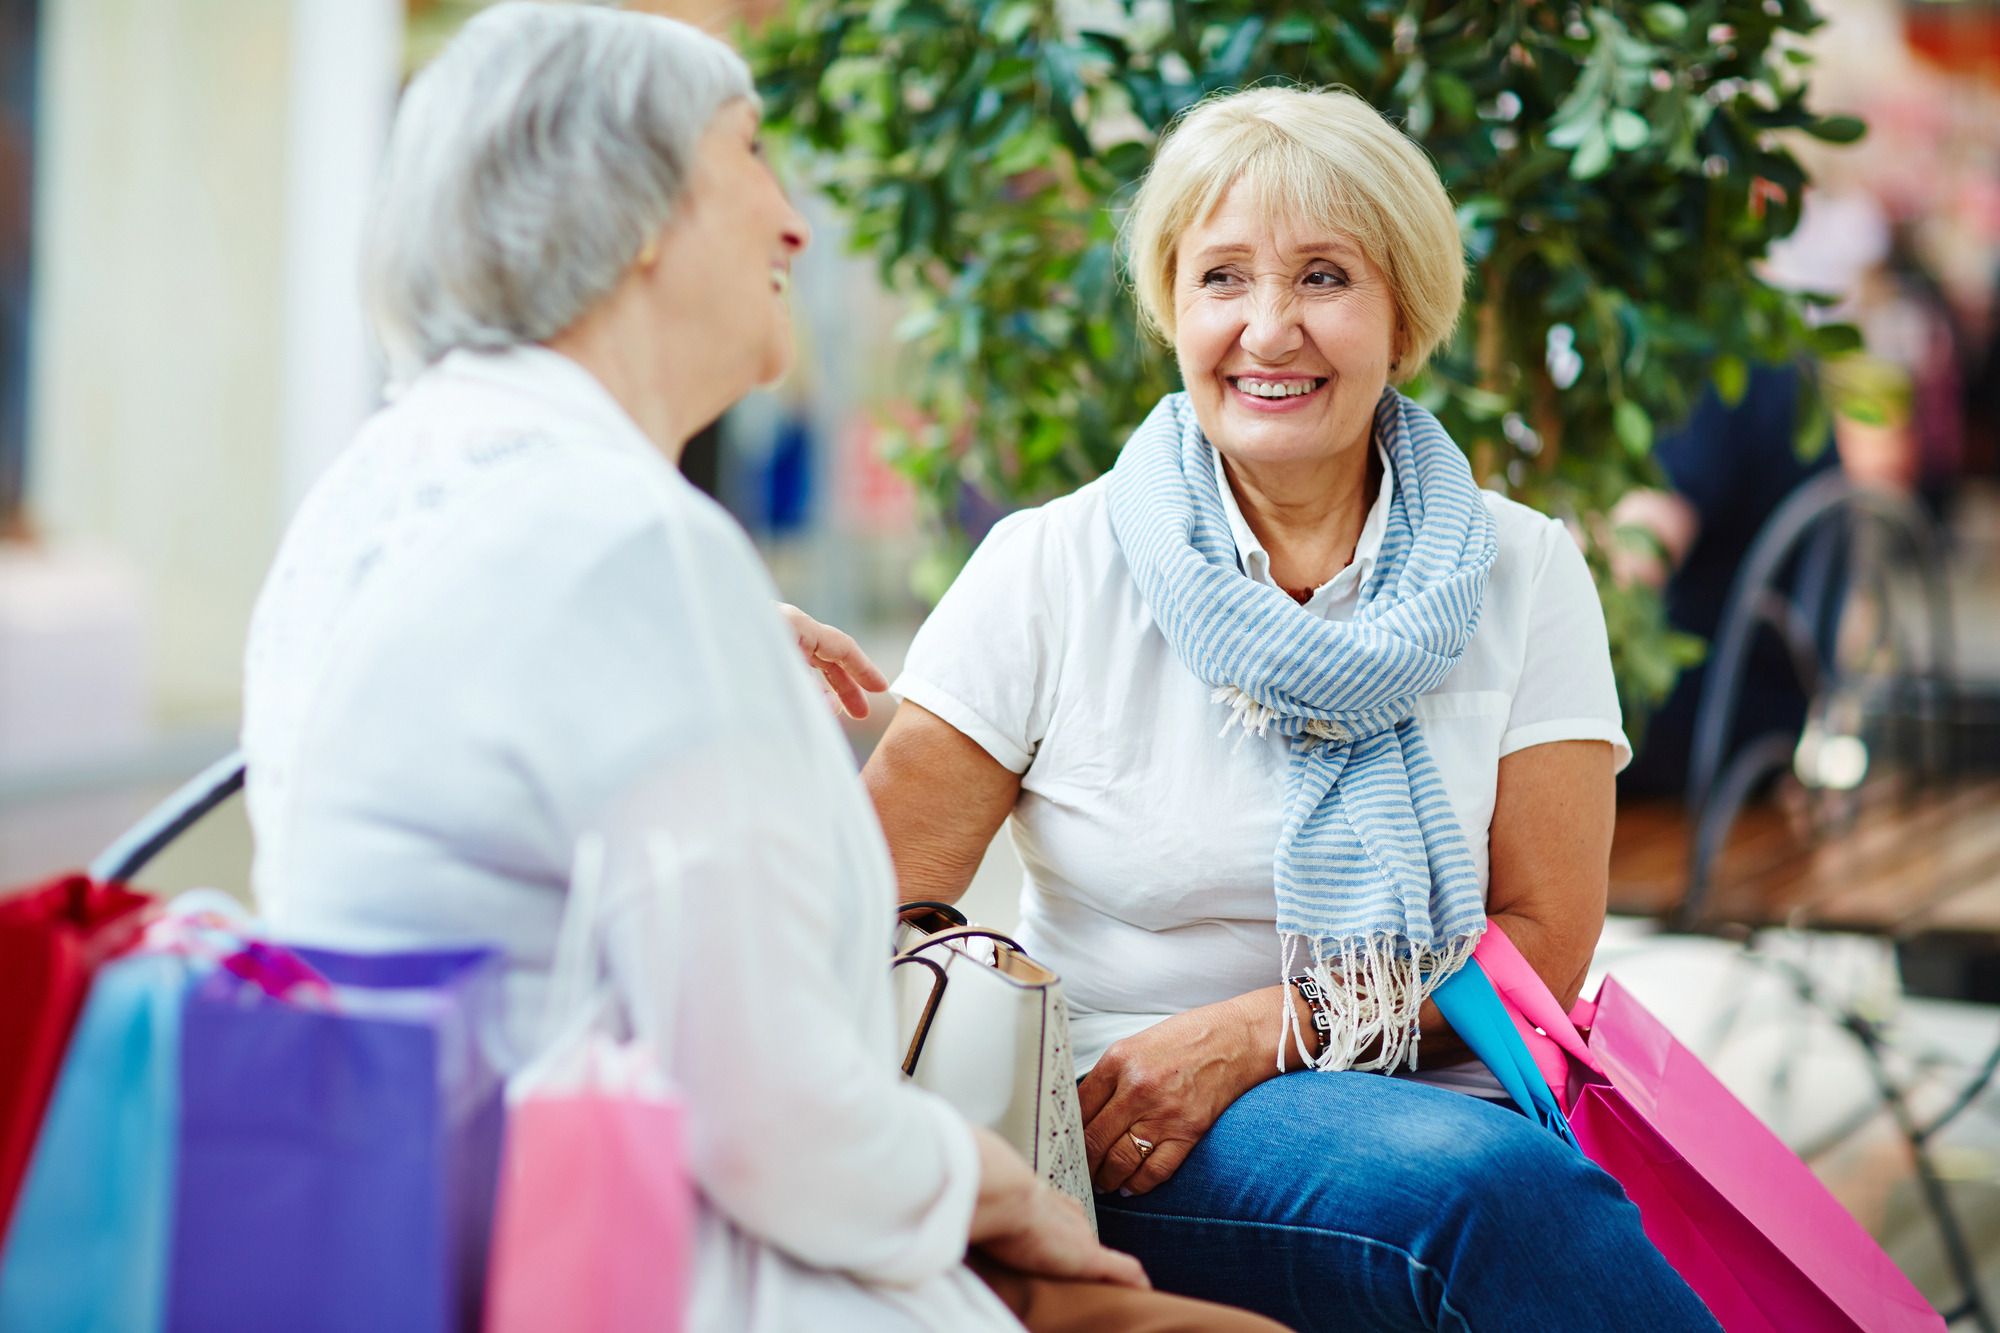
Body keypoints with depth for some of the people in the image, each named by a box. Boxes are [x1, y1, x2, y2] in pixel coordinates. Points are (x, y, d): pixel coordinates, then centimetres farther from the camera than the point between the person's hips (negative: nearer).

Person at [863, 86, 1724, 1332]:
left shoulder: (1521, 573, 6)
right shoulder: (1053, 569, 1)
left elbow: (1543, 941, 0)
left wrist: (1261, 1032, -12)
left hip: (1434, 1100, 2)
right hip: (1126, 1148, -2)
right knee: (1485, 1181, -34)